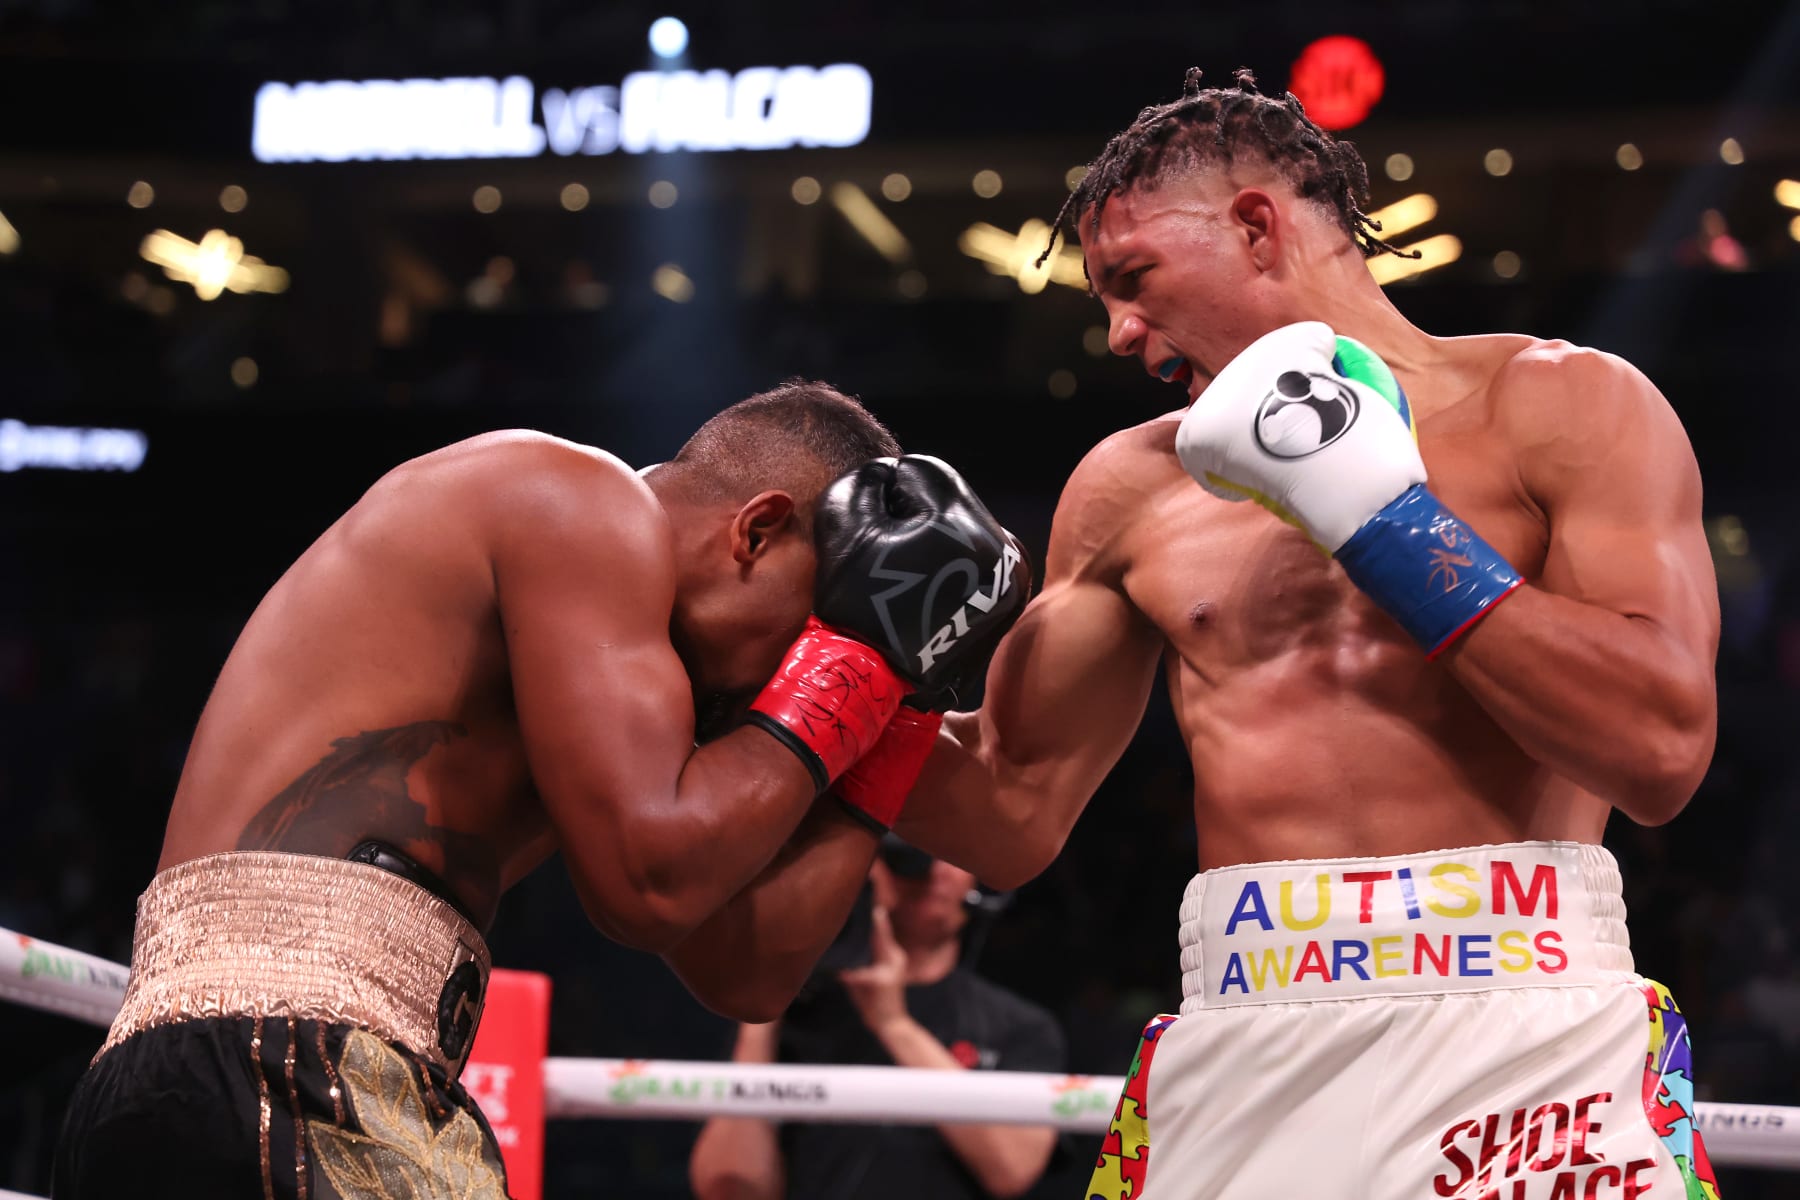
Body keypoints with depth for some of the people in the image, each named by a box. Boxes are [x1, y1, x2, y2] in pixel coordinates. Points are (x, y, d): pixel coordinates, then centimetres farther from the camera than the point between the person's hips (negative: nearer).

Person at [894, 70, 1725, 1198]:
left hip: (1526, 1039, -3)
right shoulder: (1133, 488, 15)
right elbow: (1015, 816, 19)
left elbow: (1662, 748, -9)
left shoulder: (1559, 406, 4)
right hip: (1240, 1053, 3)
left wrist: (1377, 512, -8)